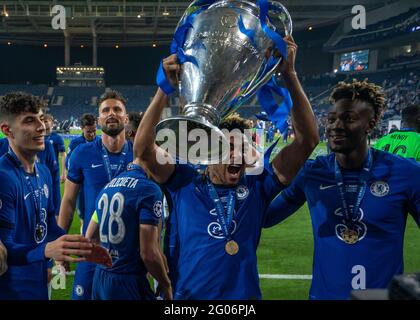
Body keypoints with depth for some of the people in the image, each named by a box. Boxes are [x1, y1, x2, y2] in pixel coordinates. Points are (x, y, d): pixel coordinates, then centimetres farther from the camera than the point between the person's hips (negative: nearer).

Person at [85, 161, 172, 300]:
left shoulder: (108, 186, 9)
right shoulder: (149, 189, -15)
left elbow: (90, 238, 17)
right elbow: (149, 254, -19)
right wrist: (166, 285, -4)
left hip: (99, 278, 8)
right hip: (128, 282, -8)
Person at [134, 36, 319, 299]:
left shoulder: (257, 187, -4)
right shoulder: (184, 183, -4)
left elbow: (307, 141, -11)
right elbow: (143, 149, -18)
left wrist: (290, 76, -18)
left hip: (244, 294, 1)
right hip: (185, 295, -1)